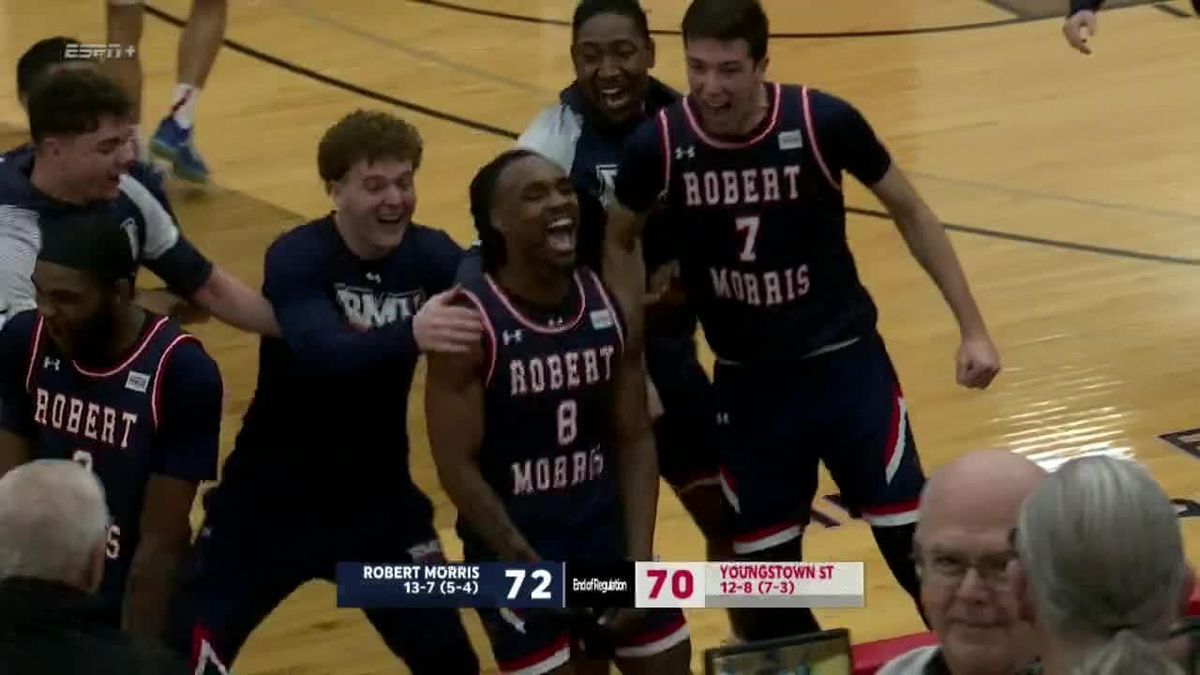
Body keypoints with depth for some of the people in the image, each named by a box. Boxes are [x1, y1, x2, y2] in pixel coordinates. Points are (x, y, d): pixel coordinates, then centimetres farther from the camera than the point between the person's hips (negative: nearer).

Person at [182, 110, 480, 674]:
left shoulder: (432, 257, -8)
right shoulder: (296, 258, -20)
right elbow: (322, 350, -38)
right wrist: (411, 335, -56)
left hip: (379, 500, 3)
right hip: (272, 499, -3)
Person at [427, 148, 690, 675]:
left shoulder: (609, 305, 0)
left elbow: (635, 439, 3)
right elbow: (457, 466, -16)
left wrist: (638, 560, -6)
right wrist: (532, 570, -18)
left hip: (606, 527, 5)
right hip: (511, 545, -5)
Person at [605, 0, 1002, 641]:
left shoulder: (823, 121, -17)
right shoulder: (659, 144, -14)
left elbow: (909, 211, -1)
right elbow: (620, 242, 7)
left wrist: (971, 327, -2)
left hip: (845, 360, -2)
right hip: (746, 381, 2)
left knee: (916, 545, -1)